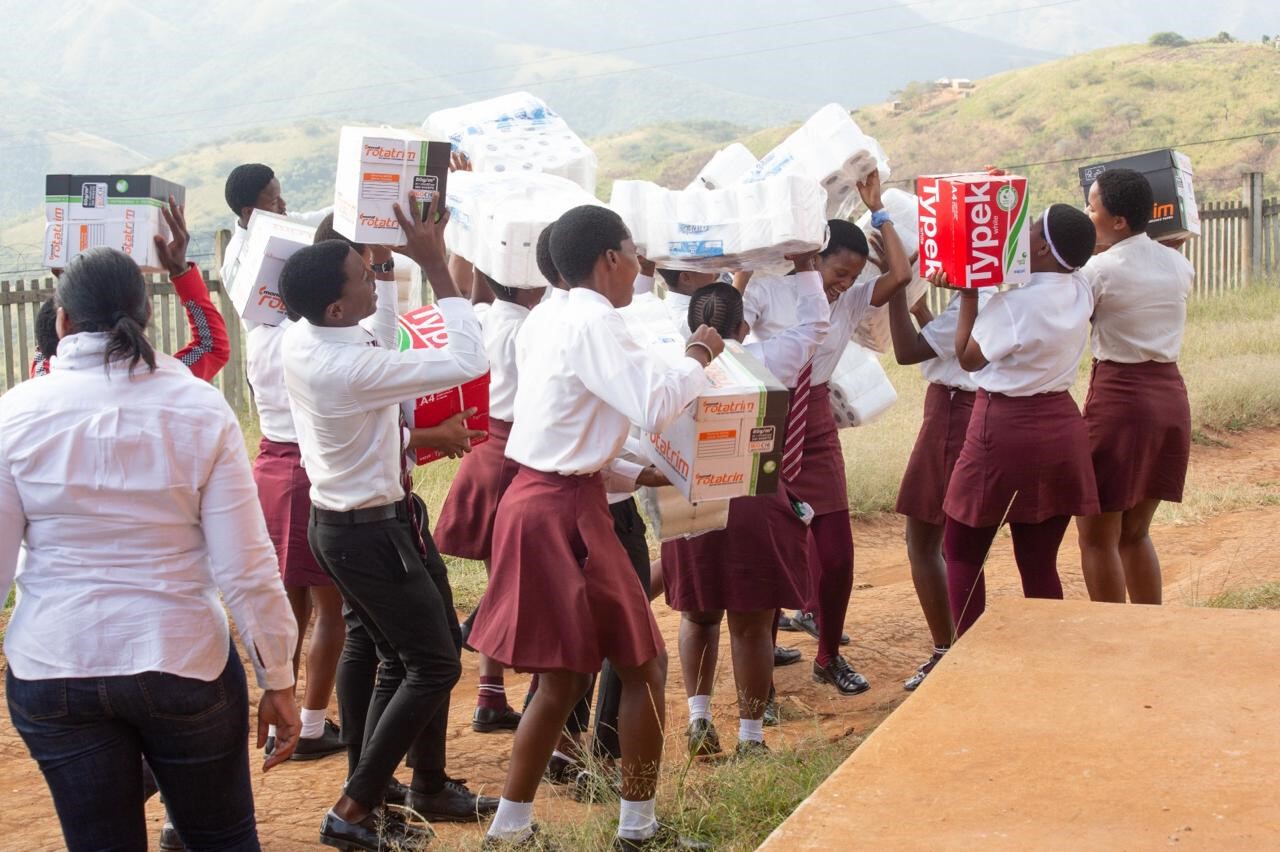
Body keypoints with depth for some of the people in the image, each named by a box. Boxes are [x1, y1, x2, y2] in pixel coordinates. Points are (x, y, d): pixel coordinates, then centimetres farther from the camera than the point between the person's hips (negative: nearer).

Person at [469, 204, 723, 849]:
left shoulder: (543, 323, 13)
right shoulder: (596, 323, -15)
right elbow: (654, 406, -23)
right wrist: (698, 358, -7)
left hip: (537, 498, 9)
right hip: (566, 510, -9)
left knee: (564, 675, 14)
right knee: (643, 663, 3)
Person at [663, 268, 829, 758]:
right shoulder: (766, 362, -4)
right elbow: (815, 325, 12)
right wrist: (805, 267, 21)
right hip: (753, 506, -2)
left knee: (697, 616, 21)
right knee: (751, 626, 5)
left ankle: (698, 718, 19)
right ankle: (750, 736, 11)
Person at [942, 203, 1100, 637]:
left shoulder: (1015, 303, -21)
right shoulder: (1080, 292, 0)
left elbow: (968, 357, -5)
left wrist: (968, 294, -1)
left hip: (1005, 429, -6)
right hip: (1061, 427, 7)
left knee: (961, 552, 9)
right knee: (1040, 563, 12)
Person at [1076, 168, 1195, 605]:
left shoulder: (1101, 269, -13)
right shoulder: (1178, 264, 6)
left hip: (1118, 397, -7)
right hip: (1170, 395, 7)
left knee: (1097, 537, 5)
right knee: (1135, 534, 18)